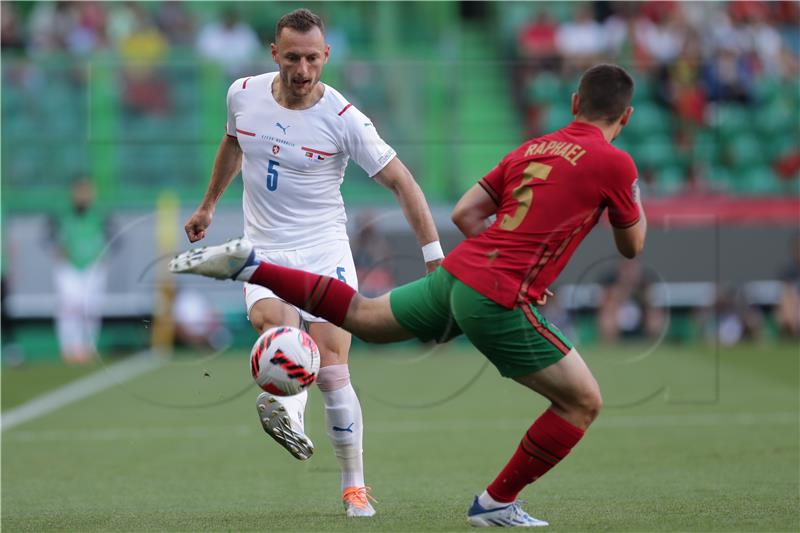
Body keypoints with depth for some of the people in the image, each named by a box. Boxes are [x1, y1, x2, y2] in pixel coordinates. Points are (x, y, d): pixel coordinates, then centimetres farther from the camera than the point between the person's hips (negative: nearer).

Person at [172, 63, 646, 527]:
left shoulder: (531, 148, 14)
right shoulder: (614, 163, -6)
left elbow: (464, 213, 14)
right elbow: (632, 246, 8)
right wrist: (634, 196, 26)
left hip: (456, 274, 7)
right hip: (500, 304, -7)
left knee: (362, 315, 29)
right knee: (584, 403, 4)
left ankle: (247, 265, 21)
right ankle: (497, 505, 7)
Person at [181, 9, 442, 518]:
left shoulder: (343, 118, -14)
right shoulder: (244, 94, -3)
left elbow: (401, 182, -9)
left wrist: (436, 258, -16)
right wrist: (209, 204, 31)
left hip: (325, 252, -3)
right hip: (265, 253, 3)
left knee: (332, 373, -8)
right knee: (272, 323, -33)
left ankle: (354, 485, 4)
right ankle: (288, 414, -31)